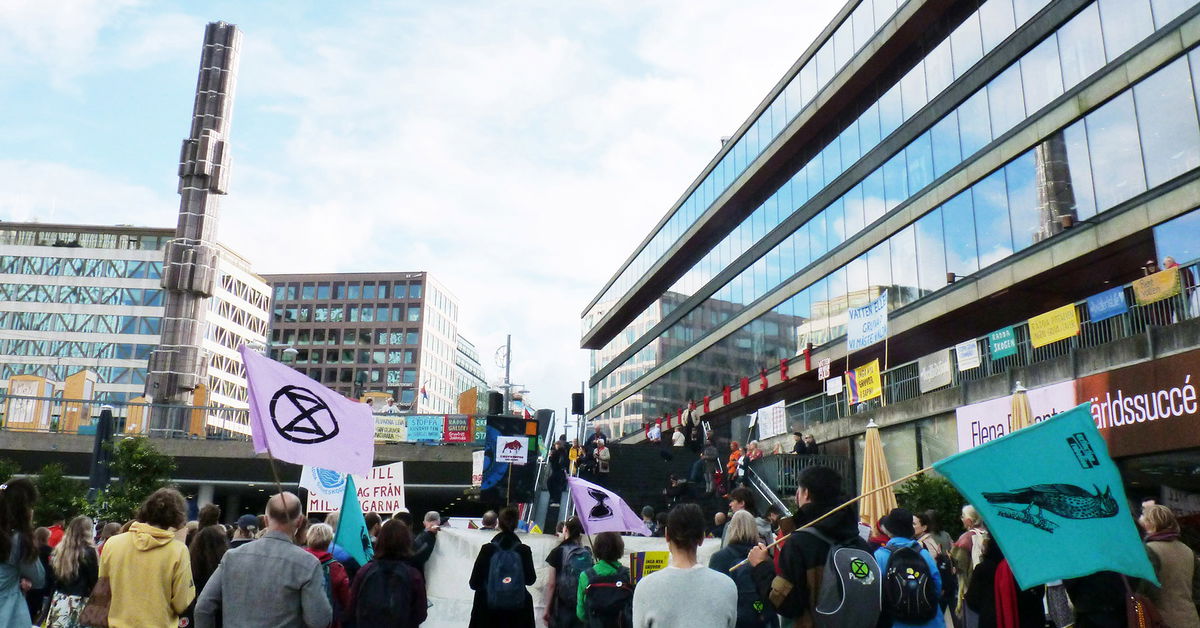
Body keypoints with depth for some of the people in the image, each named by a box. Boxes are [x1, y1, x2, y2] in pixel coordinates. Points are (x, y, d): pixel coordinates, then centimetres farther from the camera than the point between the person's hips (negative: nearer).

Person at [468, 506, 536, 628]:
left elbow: (474, 583, -5)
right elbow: (530, 580, 4)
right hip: (516, 613, 0)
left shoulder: (488, 549, -10)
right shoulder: (524, 550, -9)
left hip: (488, 613, 0)